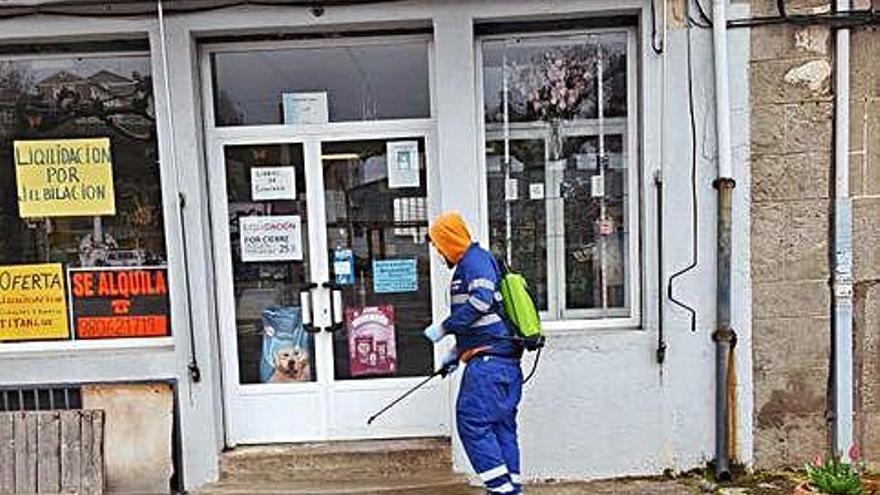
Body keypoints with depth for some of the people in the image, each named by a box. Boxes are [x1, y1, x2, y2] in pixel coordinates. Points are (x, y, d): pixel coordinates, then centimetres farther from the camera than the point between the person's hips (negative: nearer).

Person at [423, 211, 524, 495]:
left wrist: (444, 328, -15)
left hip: (490, 361, -10)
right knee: (501, 425, 12)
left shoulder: (475, 260, -6)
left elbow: (481, 301, -22)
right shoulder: (469, 265, 25)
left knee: (472, 422, -8)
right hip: (505, 362, 10)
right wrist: (455, 354, 28)